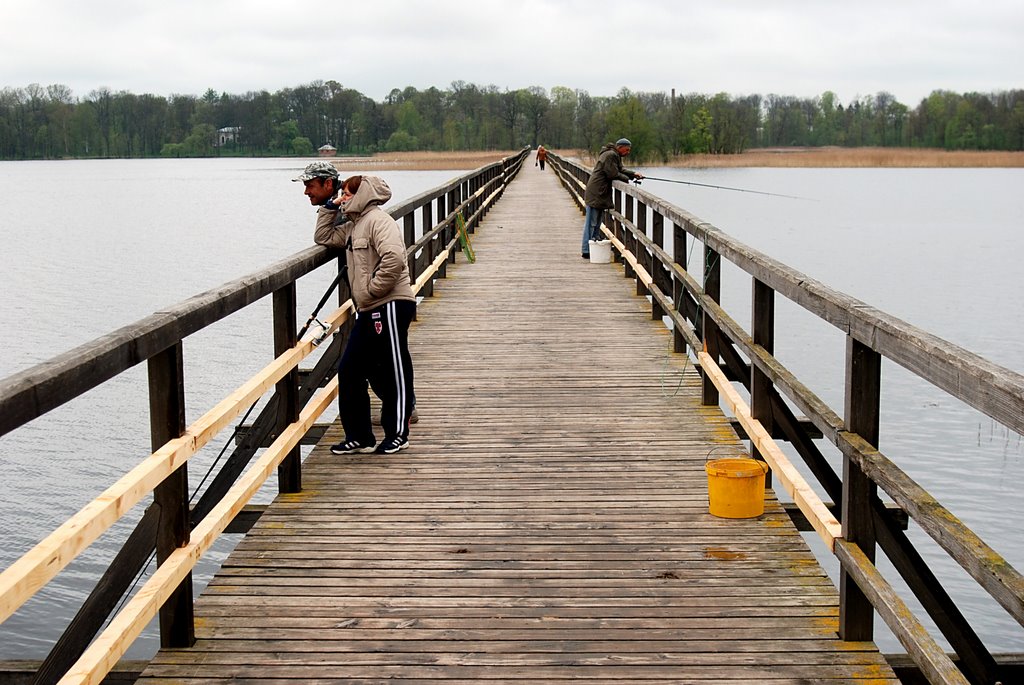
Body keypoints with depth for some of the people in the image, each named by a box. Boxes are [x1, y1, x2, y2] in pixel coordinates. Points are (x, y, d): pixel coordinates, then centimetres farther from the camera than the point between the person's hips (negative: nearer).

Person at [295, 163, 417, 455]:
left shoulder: (377, 220, -12)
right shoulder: (353, 226, 19)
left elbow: (394, 258, -26)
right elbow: (324, 237, 28)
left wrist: (372, 289, -18)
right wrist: (330, 208, 17)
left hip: (391, 305, -10)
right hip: (369, 311, 10)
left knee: (394, 371, 1)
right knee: (349, 370, 7)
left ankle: (398, 434, 12)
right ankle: (359, 437, 12)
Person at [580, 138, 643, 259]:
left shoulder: (616, 156, 18)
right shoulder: (610, 155, -16)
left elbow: (621, 169, 19)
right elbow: (613, 174, -19)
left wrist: (633, 174, 4)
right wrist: (627, 179, -6)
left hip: (600, 194, 11)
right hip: (595, 194, -11)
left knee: (597, 222, 16)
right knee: (591, 223, -7)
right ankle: (587, 251, -5)